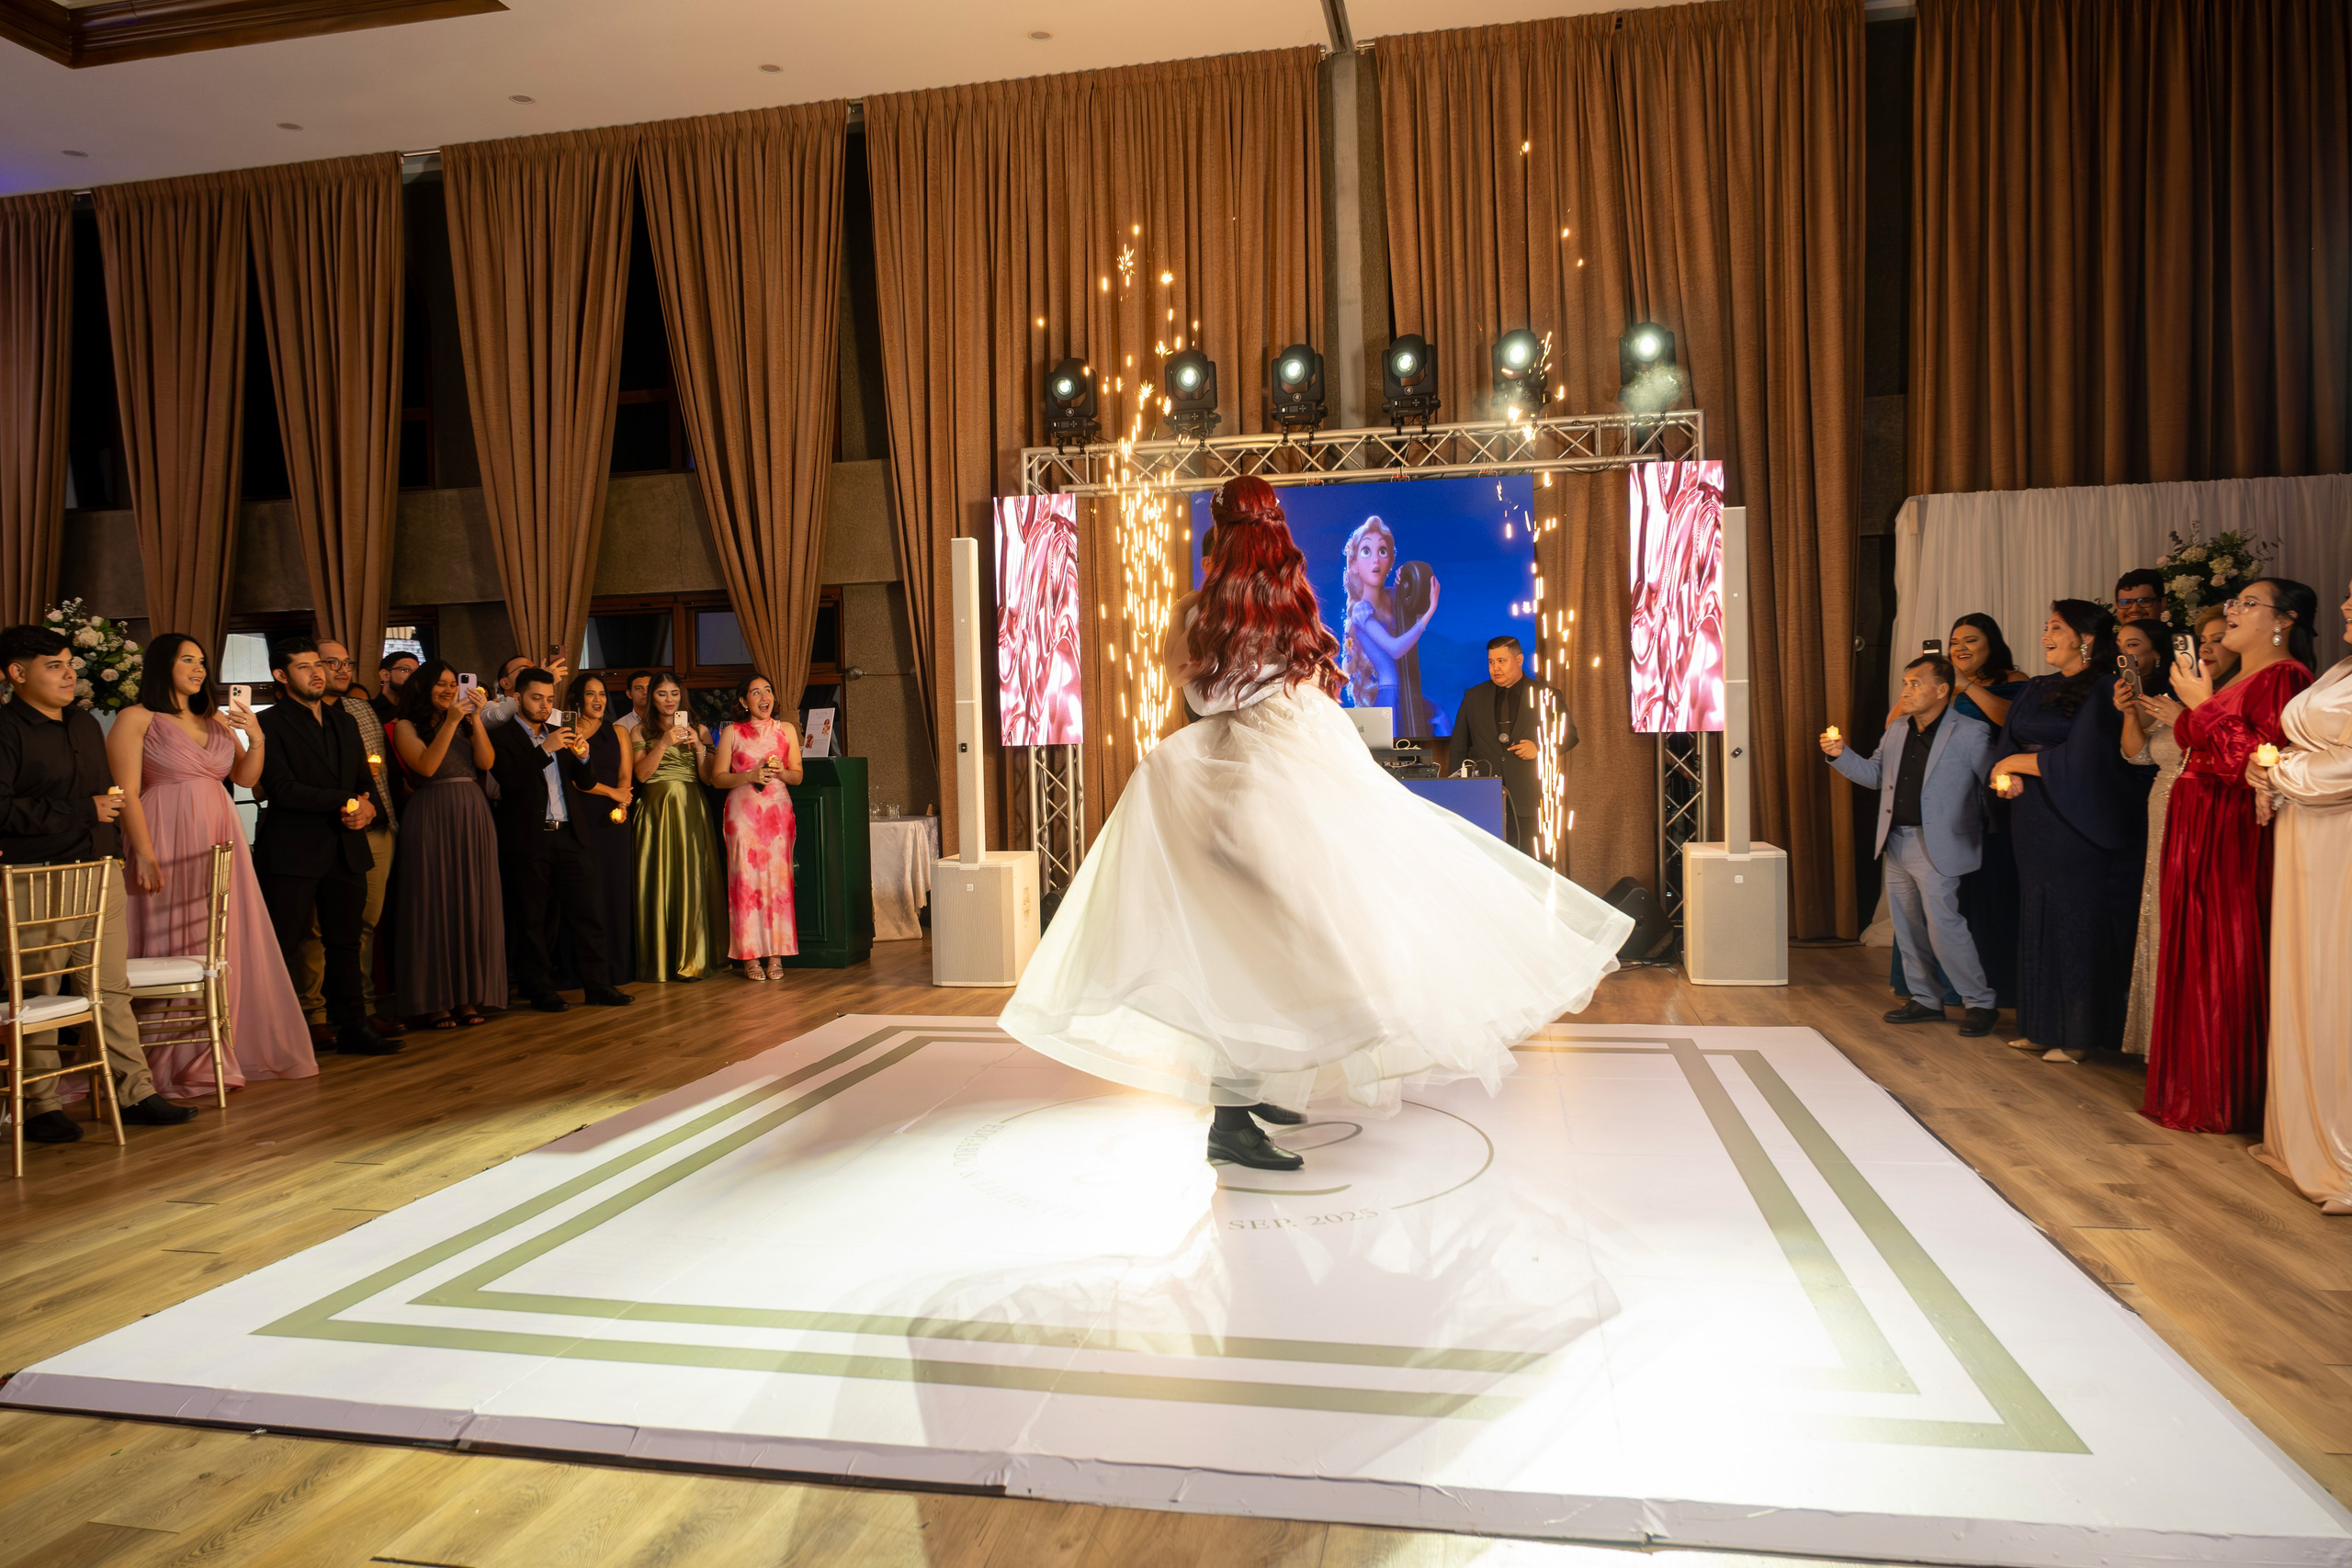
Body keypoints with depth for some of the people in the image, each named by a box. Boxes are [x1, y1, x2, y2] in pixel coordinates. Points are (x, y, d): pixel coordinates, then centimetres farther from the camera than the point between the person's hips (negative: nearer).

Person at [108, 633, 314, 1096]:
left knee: (227, 948, 8)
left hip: (220, 846, 6)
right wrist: (146, 857, -16)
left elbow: (246, 778, 16)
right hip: (170, 845, -6)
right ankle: (179, 1062, 7)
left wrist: (256, 739, -2)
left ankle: (225, 1052, 19)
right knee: (176, 949, -2)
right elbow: (127, 794, -9)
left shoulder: (217, 719, 14)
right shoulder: (136, 720, -3)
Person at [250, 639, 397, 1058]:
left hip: (345, 849, 6)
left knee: (346, 944, 10)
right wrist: (344, 801, -12)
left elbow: (364, 780, 18)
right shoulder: (270, 723, -4)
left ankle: (352, 1028, 16)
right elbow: (281, 788, -14)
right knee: (283, 948, -4)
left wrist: (368, 807, -4)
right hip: (293, 850, -6)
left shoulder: (344, 722, 18)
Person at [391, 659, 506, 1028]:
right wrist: (450, 722, -16)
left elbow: (486, 761, 0)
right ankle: (434, 1000, 4)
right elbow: (426, 766, -13)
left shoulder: (467, 724, 15)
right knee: (434, 904, -1)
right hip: (432, 819, -4)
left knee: (472, 904, 4)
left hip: (473, 817, 4)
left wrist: (476, 718, -8)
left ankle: (467, 995, 11)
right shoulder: (407, 727, 3)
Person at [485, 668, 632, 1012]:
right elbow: (510, 780, -15)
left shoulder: (560, 734, 18)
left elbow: (586, 783, 15)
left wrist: (582, 757, -5)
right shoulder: (502, 736, 1)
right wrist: (545, 749, -20)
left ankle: (599, 984, 6)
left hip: (569, 836, 5)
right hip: (528, 840, -5)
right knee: (533, 919, 3)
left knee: (589, 909, 1)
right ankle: (540, 989, 12)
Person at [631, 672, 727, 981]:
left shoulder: (698, 730, 12)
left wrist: (699, 746, -8)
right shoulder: (641, 732, 10)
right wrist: (664, 742, -13)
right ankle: (660, 959, 3)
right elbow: (642, 773, -4)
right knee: (659, 880, -3)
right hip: (656, 809, 0)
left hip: (691, 810, 1)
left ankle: (692, 959, -1)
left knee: (692, 877, -5)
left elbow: (707, 776, 6)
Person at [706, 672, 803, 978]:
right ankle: (750, 956, -1)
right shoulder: (731, 732, 6)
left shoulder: (786, 731, 12)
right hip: (743, 811, -1)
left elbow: (798, 776, 12)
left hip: (778, 810, 2)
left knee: (777, 878, -3)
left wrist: (781, 772, -9)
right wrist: (750, 776, -12)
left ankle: (775, 955, 2)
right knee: (746, 878, -5)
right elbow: (717, 778, 2)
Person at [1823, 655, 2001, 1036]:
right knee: (1907, 928, 13)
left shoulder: (1970, 733, -9)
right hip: (1896, 844, 7)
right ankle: (1927, 999, 27)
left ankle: (1981, 1002, 7)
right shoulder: (1897, 730, 10)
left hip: (1936, 847, -7)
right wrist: (1841, 755, 1)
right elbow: (1875, 774, 16)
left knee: (1943, 926, -9)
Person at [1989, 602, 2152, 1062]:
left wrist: (2017, 763, -6)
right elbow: (2007, 746, 12)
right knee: (2038, 919, 8)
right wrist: (2009, 777, -10)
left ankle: (2079, 1035, 6)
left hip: (2077, 826, -7)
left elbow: (2081, 757, -18)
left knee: (2077, 922, -2)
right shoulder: (2035, 690, 14)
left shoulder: (2103, 690, -9)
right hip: (2035, 825, 7)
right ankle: (2042, 1027, 16)